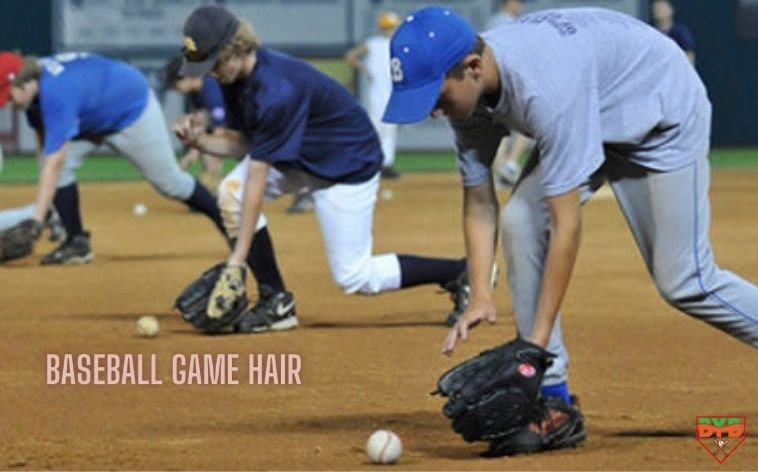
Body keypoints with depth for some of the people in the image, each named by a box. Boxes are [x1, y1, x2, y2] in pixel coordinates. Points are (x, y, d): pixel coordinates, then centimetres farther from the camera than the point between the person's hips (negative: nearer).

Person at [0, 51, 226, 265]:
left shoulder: (55, 93, -43)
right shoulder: (34, 83, -17)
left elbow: (54, 163, -47)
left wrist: (36, 221, -49)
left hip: (132, 107, -7)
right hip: (92, 116, 7)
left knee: (169, 181, 6)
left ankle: (227, 225, 27)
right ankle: (77, 243, -6)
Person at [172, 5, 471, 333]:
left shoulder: (276, 90, -35)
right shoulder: (236, 77, -9)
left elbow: (258, 177, -34)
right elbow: (242, 143, 1)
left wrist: (237, 258, -33)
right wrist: (200, 141, -21)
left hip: (349, 162, -8)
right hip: (298, 159, 8)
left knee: (354, 277, -6)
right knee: (231, 193, -15)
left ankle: (459, 273, 11)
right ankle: (276, 302, -6)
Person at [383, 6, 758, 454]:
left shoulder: (543, 87, -41)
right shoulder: (467, 86, -17)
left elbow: (567, 224, -39)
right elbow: (479, 203, -9)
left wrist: (540, 338, -37)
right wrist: (480, 296, -23)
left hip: (665, 112, -7)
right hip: (592, 117, 7)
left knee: (682, 280, -8)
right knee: (520, 222, -13)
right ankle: (551, 396, -8)